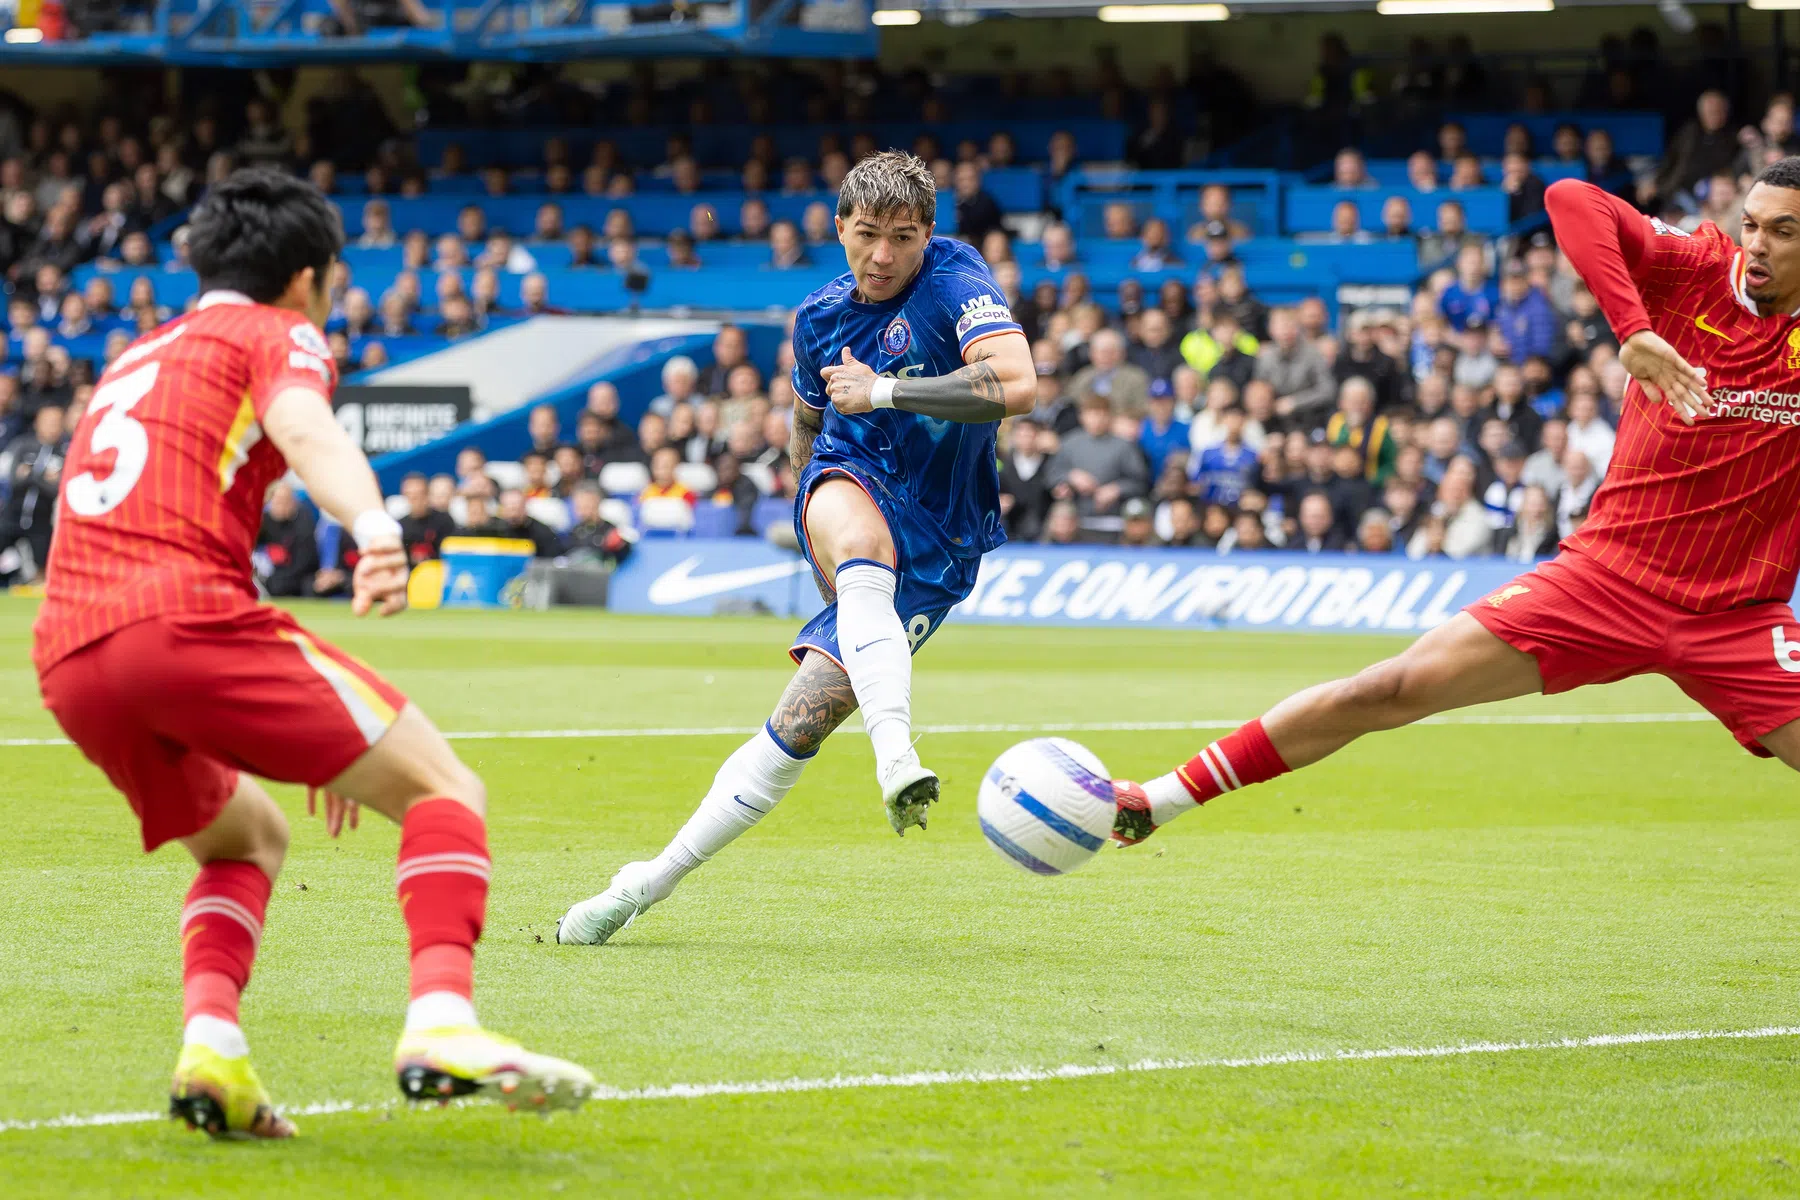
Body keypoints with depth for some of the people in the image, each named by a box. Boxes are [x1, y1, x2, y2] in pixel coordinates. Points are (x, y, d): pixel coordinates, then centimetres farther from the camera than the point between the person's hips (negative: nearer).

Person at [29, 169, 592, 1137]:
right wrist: (376, 531, -34)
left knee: (248, 836, 28)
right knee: (445, 792, -1)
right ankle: (440, 1022, -26)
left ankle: (209, 1041, 1)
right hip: (186, 616, -7)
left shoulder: (135, 358, 34)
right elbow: (305, 432, -13)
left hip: (65, 657, 7)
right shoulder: (278, 334, 11)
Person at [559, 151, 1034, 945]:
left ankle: (651, 883, -1)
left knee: (804, 717, -11)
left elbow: (1016, 385, -27)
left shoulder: (954, 278, -12)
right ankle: (896, 758, -53)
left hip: (938, 545, -3)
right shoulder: (821, 316, 5)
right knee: (860, 541, -38)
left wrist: (885, 389, -24)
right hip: (851, 487, 3)